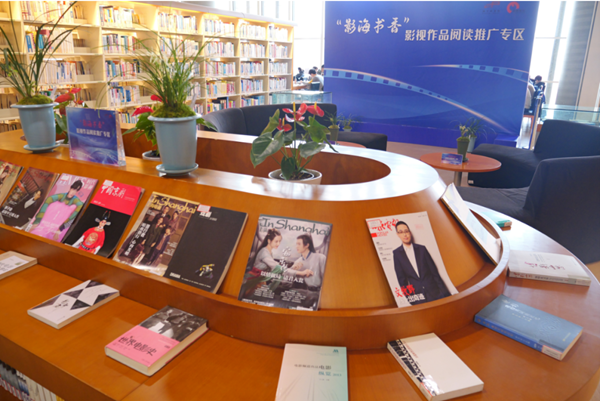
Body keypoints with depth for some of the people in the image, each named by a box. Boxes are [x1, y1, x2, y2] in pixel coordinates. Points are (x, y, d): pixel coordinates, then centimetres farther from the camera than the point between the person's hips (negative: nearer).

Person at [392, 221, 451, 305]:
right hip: (415, 294, -1)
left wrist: (443, 291, 3)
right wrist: (406, 292, -2)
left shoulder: (421, 248, 8)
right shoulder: (397, 253, 3)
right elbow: (401, 277, 3)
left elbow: (434, 270, 6)